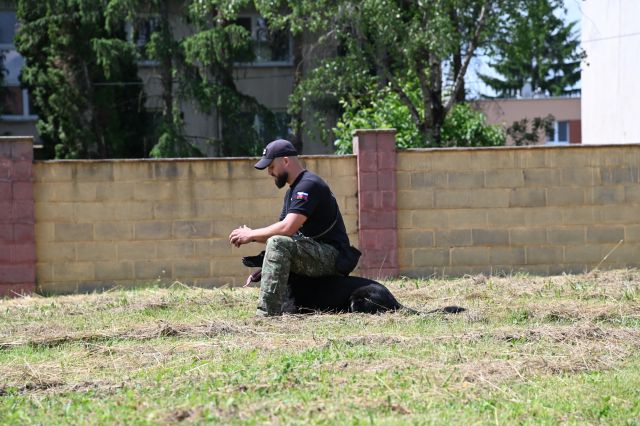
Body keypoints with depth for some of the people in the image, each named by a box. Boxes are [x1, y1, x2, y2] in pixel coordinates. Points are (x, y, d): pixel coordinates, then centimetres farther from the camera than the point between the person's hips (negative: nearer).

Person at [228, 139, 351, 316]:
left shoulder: (309, 185, -14)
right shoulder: (292, 191, 19)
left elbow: (287, 228, -24)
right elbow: (282, 229, 14)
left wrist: (251, 235, -13)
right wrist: (251, 236, -3)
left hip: (331, 257, -11)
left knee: (278, 244, -29)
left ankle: (266, 314, -33)